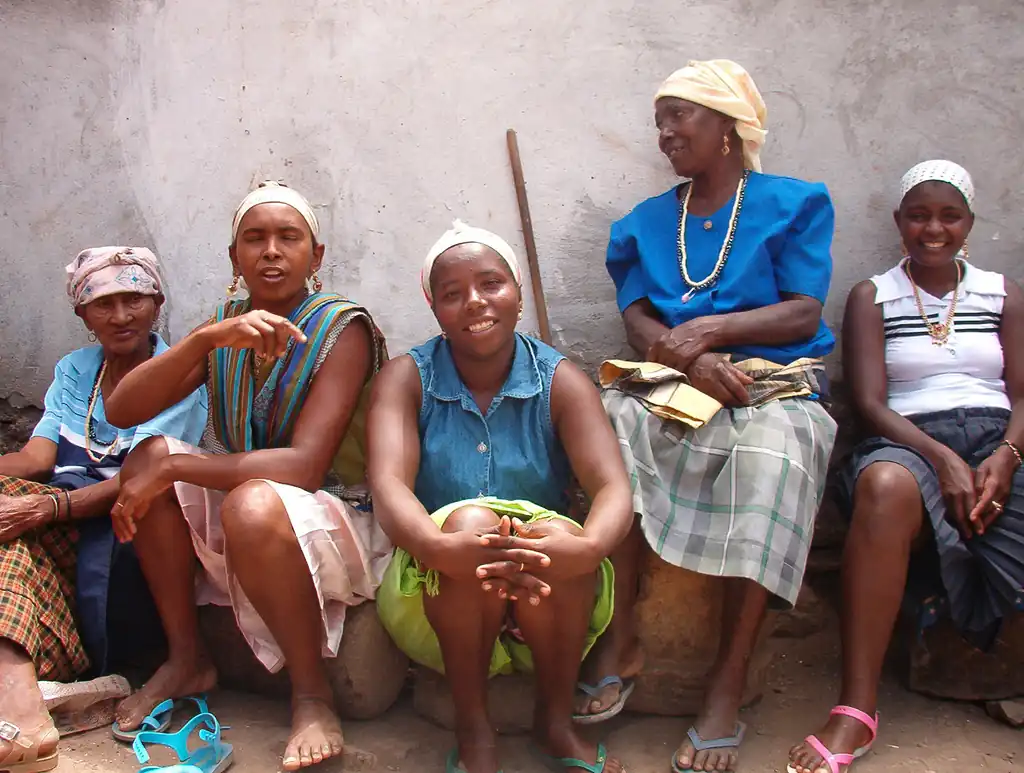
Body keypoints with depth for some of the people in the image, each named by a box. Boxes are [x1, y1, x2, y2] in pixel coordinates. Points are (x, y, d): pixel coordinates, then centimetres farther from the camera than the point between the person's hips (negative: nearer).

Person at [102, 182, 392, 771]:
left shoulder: (342, 328, -15)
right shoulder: (225, 326, 2)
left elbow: (304, 465, -25)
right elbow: (121, 410, -11)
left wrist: (171, 469, -26)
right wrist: (207, 339, -27)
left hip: (336, 519, -6)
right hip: (233, 515, 6)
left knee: (253, 503, -36)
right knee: (150, 455, -15)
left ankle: (313, 693, -15)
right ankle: (186, 658, -3)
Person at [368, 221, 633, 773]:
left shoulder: (559, 381, -4)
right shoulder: (406, 379, -4)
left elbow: (613, 489, -18)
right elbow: (388, 486, -22)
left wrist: (586, 546, -43)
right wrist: (444, 548, -45)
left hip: (550, 602, 1)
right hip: (436, 594, -1)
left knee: (560, 542, -31)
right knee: (469, 520, -31)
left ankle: (556, 721, -6)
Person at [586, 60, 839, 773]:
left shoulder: (794, 202, 11)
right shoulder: (646, 222, 21)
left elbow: (804, 314, 0)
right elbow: (637, 319, 7)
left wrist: (709, 328, -15)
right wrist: (690, 360, -15)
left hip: (775, 386, -2)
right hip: (670, 389, 3)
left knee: (769, 456, -37)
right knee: (606, 424, -30)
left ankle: (730, 680, -29)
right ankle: (620, 639, -22)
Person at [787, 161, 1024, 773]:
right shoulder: (873, 297, 14)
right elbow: (871, 403, 1)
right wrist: (944, 458, -16)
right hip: (911, 444, -3)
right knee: (885, 486, -40)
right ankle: (857, 708, -41)